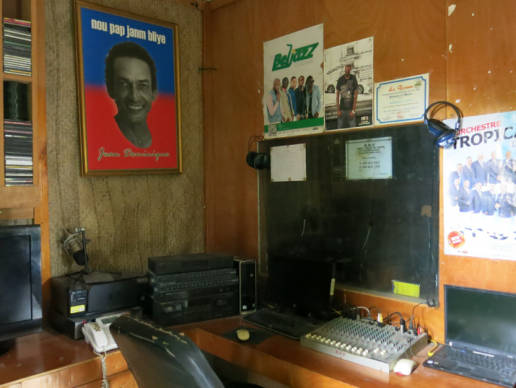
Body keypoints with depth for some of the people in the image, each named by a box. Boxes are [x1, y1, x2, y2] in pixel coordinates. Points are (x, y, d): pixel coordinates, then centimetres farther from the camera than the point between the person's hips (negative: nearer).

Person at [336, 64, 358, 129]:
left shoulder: (353, 78, -2)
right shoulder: (340, 80, 5)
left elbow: (355, 94, -3)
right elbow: (337, 95, 7)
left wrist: (353, 110, -9)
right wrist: (338, 110, 0)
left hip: (350, 109, -2)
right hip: (342, 109, 2)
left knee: (352, 127, -5)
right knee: (339, 127, 2)